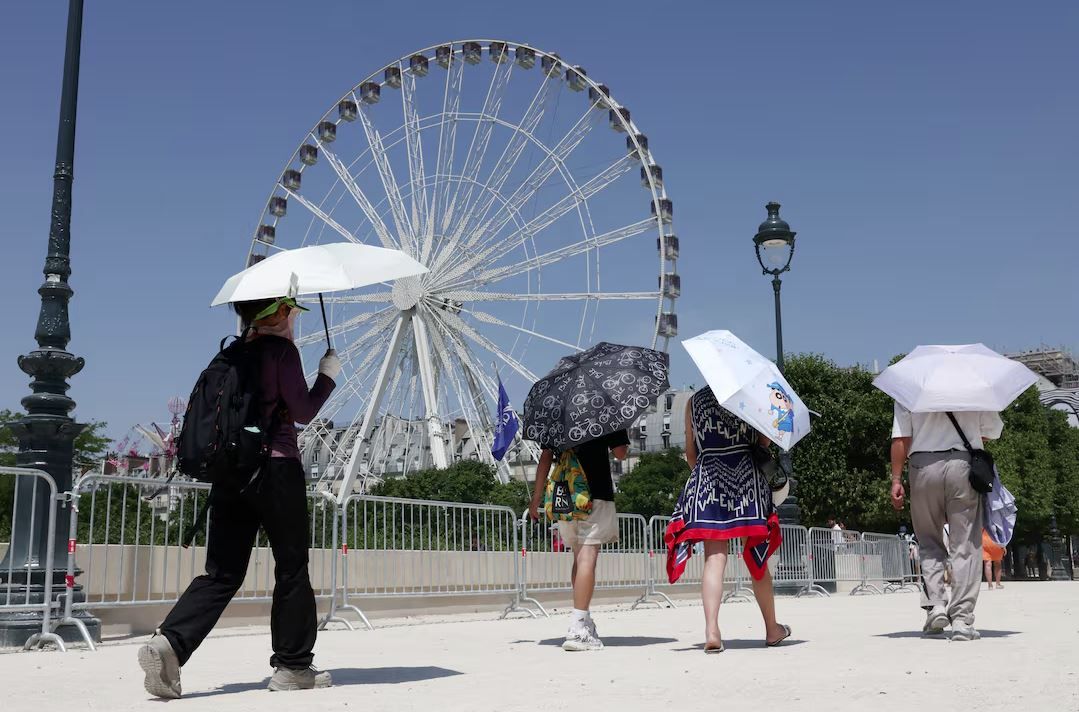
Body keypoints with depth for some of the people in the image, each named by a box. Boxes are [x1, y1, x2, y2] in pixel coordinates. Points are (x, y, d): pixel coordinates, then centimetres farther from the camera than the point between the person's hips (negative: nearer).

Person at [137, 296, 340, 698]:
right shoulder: (281, 350, -7)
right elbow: (303, 411, -8)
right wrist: (328, 375, 5)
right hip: (276, 469, -6)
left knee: (222, 572, 6)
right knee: (292, 569, 6)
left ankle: (169, 643, -14)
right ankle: (293, 666, 12)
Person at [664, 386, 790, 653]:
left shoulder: (694, 401, 9)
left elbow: (691, 451, 12)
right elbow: (764, 442, 4)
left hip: (707, 478, 1)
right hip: (748, 478, -1)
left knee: (714, 559, -6)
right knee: (758, 560, 9)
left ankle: (711, 631, -21)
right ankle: (772, 629, 22)